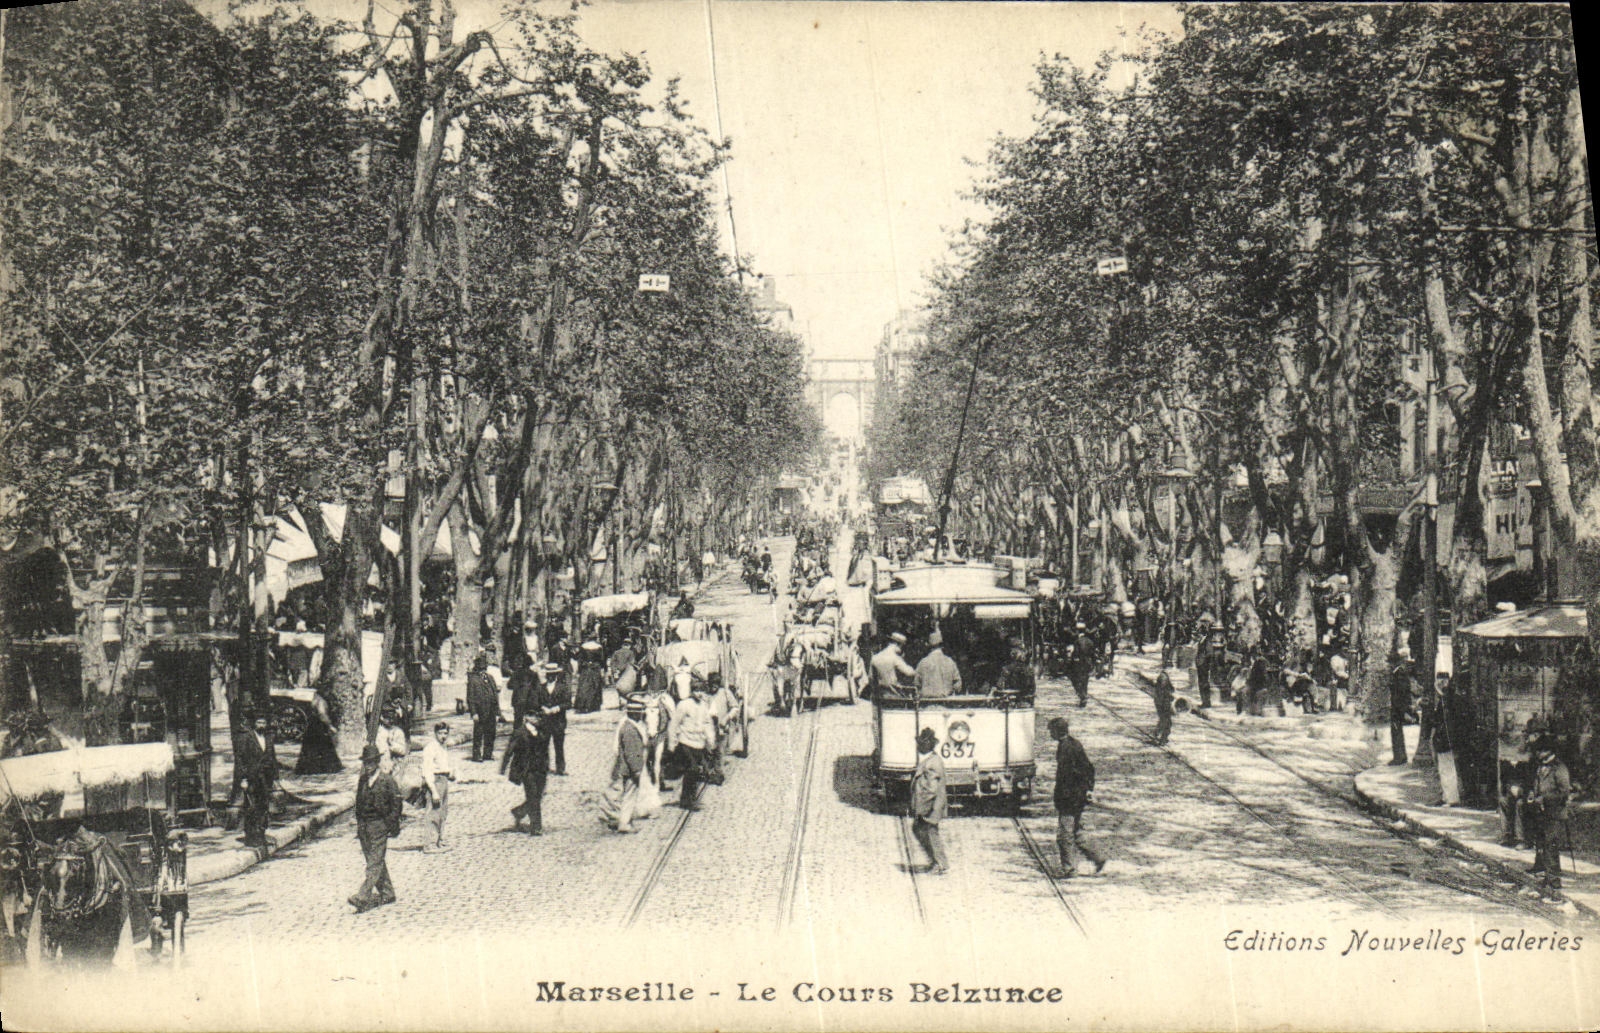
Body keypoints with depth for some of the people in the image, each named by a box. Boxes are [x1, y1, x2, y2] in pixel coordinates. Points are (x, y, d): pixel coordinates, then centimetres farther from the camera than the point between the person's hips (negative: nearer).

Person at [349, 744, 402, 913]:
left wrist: (393, 826, -8)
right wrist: (359, 825, 15)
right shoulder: (362, 780, 11)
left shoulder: (387, 780, -7)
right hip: (364, 825, 7)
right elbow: (358, 804, 18)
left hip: (379, 825, -7)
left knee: (375, 862, -9)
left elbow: (396, 804, -6)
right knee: (374, 861, 11)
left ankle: (363, 898, -16)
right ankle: (387, 894, 22)